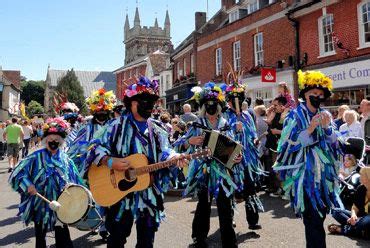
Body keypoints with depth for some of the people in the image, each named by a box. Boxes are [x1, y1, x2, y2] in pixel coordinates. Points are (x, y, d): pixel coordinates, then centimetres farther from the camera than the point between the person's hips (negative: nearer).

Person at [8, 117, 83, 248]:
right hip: (41, 204, -1)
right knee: (40, 235, 16)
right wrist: (28, 185, -21)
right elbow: (17, 174, -9)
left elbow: (75, 181, 7)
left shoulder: (65, 159, 1)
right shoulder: (36, 157, -7)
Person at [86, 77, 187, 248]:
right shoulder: (117, 125, -5)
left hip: (150, 194, 4)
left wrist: (174, 158, -22)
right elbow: (94, 148, -6)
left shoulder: (157, 129, 8)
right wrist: (109, 161, -22)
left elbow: (164, 152, 0)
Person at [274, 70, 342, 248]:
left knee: (320, 215, 12)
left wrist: (327, 128, -13)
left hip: (324, 172, 6)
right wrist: (310, 129, -22)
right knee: (313, 219, -10)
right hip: (305, 173, -5)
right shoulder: (295, 115, -5)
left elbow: (334, 145, 6)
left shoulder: (325, 115, 10)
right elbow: (288, 145, -12)